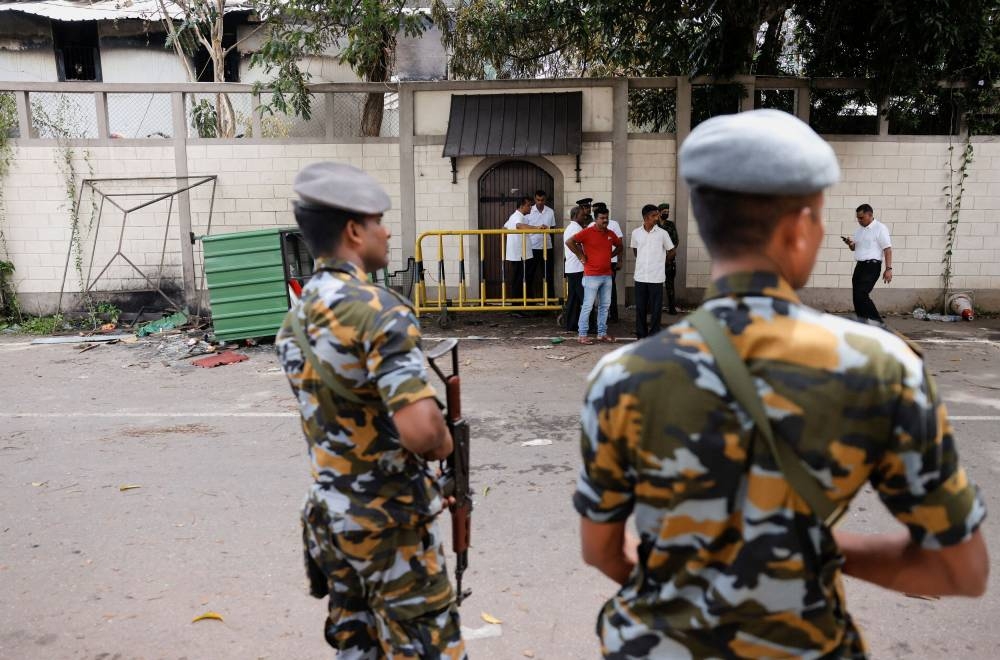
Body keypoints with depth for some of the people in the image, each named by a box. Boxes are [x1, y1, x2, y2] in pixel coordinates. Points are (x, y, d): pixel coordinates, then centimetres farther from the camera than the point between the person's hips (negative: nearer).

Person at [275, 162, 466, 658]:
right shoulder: (379, 310, -22)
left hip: (329, 512, 8)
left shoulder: (295, 319, 5)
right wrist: (444, 444, -10)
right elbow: (420, 430, -32)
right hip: (388, 520, -8)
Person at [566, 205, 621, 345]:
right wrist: (580, 256, -11)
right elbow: (569, 241, -16)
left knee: (605, 305, 11)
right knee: (588, 306, -4)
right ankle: (582, 334, 3)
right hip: (592, 276, -7)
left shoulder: (610, 234, 10)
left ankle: (602, 333, 20)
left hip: (607, 275, 7)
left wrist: (610, 255, 14)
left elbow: (619, 246, 29)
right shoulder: (587, 232, -9)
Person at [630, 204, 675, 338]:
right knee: (640, 308, 8)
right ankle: (641, 335, 19)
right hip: (640, 276, 2)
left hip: (656, 277, -2)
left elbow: (671, 251, 9)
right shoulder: (636, 233, 2)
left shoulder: (662, 233, -4)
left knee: (656, 308, 2)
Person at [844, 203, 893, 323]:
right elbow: (854, 248, 27)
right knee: (857, 296, 5)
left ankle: (877, 322, -10)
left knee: (861, 295, -18)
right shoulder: (860, 230, 16)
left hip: (872, 266, -8)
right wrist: (850, 243, 2)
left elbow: (887, 249, -10)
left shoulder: (880, 228, -6)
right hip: (859, 266, 8)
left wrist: (888, 269, -17)